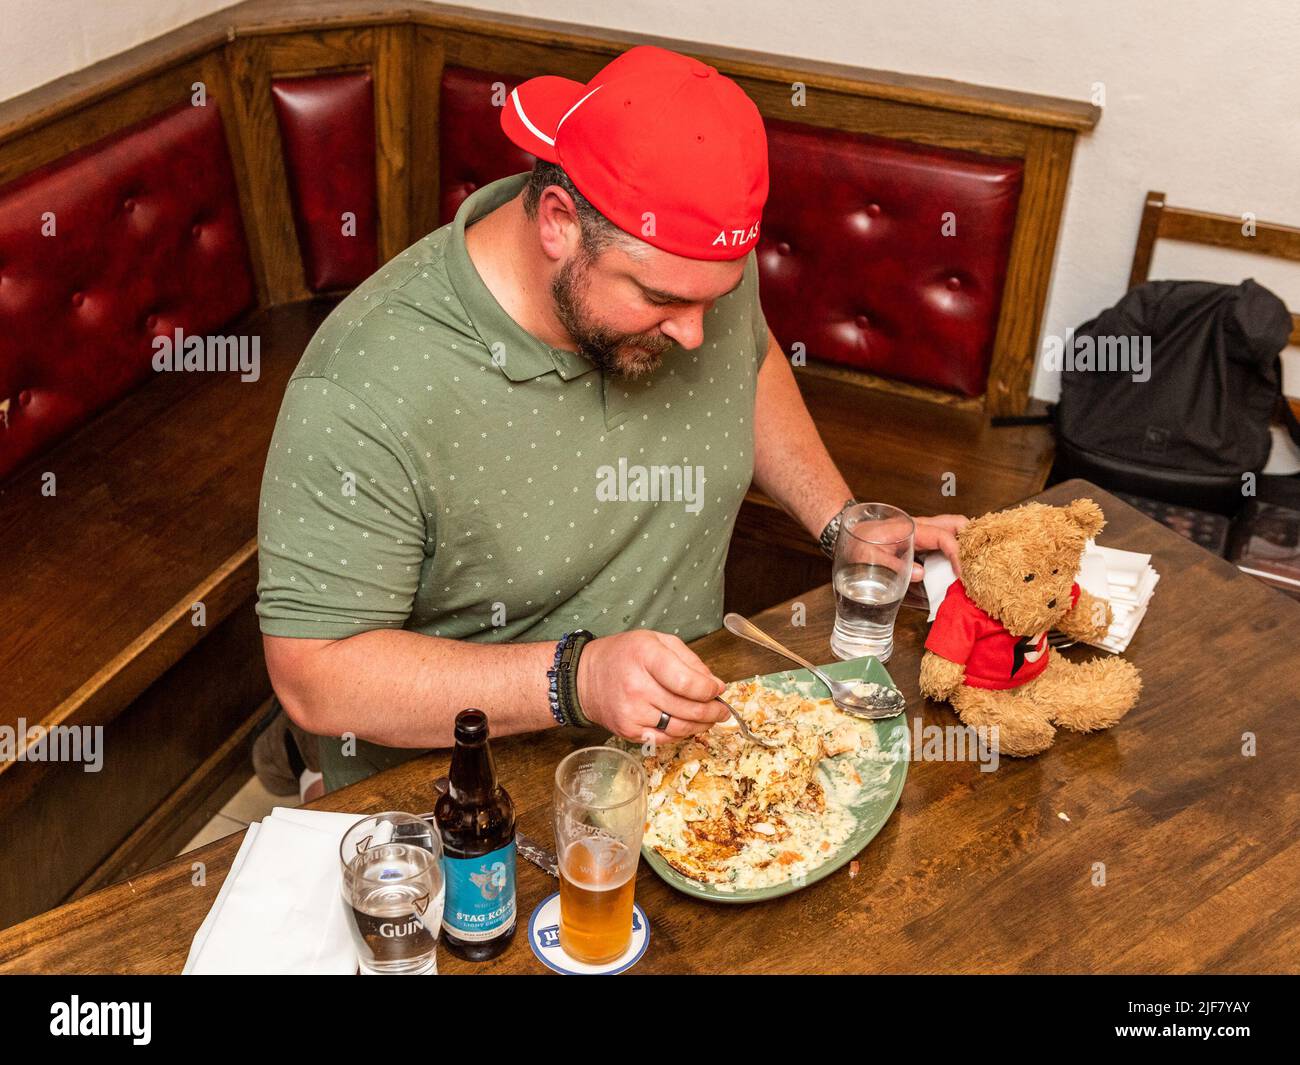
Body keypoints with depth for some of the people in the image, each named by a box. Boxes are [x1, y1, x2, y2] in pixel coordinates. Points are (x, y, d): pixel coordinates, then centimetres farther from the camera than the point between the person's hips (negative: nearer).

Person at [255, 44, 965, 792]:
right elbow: (313, 673, -23)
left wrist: (844, 526, 2)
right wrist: (576, 680, -33)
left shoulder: (701, 265, -9)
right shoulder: (363, 392, -28)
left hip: (688, 729, 3)